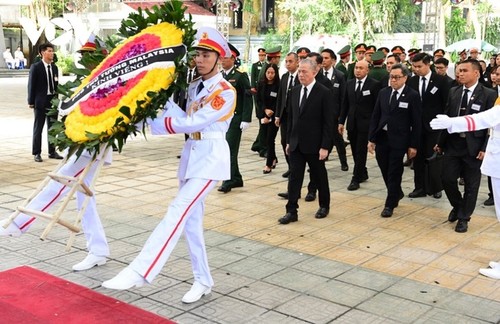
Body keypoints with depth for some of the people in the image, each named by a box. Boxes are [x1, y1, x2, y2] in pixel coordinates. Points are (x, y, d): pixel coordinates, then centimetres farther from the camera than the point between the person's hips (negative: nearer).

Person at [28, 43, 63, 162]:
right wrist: (31, 101, -8)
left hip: (53, 100, 5)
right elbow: (31, 85, -6)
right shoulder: (36, 67, -5)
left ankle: (52, 152, 19)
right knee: (38, 128, 1)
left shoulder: (54, 67, 10)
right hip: (40, 101, -5)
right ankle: (37, 153, 7)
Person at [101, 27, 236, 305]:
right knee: (191, 219, 10)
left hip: (211, 157, -9)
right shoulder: (194, 87, 12)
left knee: (178, 211, -17)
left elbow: (195, 123, -19)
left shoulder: (226, 91, -11)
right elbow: (185, 120, 0)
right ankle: (203, 280, 22)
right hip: (191, 154, 9)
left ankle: (139, 272, -21)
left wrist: (152, 125, -17)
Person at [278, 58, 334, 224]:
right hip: (296, 144, 5)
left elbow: (328, 122, -12)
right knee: (294, 177, 1)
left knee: (319, 177, 12)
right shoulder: (295, 91, 7)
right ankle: (291, 211, 3)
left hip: (314, 145, -4)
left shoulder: (324, 93, -11)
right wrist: (288, 141, 10)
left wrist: (325, 146, -16)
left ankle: (324, 206, 30)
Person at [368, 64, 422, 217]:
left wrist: (413, 145, -8)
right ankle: (397, 193, 37)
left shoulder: (412, 95, -7)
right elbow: (375, 117, 8)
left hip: (399, 141, -4)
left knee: (394, 173, 2)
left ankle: (390, 205, 15)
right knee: (385, 172, 13)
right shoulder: (383, 93, 6)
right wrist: (371, 139, 3)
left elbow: (416, 122, -6)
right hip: (381, 138, 4)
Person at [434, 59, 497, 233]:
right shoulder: (453, 92, 6)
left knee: (471, 185, 7)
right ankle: (457, 206, 30)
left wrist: (485, 148, -14)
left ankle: (463, 217, 22)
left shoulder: (489, 95, -7)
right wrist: (441, 142, 8)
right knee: (447, 178, 3)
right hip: (453, 144, 4)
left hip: (474, 147, -3)